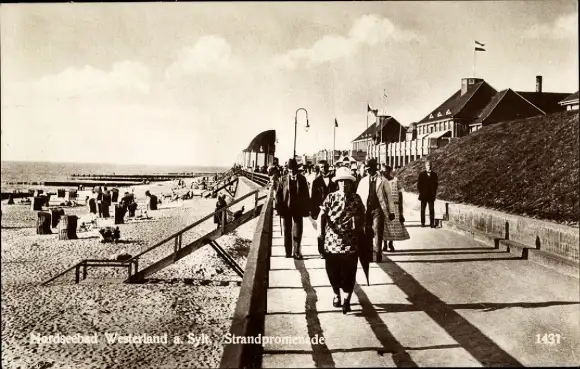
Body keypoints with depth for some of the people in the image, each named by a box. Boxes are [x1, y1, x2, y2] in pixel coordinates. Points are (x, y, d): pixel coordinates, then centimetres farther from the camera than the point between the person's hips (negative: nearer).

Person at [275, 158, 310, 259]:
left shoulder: (302, 179, 1)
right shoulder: (283, 179, -2)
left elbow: (306, 195, 5)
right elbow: (278, 194, 0)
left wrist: (307, 209, 3)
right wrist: (279, 208, -7)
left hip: (298, 209, 0)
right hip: (286, 209, 0)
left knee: (298, 231, -1)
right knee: (287, 231, 9)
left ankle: (296, 252, 9)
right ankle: (288, 252, 18)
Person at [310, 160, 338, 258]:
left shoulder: (334, 179, 6)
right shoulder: (316, 181, 7)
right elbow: (313, 197, 7)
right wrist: (313, 211, 1)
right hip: (321, 208, 0)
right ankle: (322, 251, 10)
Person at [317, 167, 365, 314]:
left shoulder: (356, 199, 4)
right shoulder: (331, 197, 1)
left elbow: (362, 217, 11)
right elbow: (322, 214, -7)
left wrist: (360, 231, 8)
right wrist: (320, 231, -18)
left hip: (351, 242, 0)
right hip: (332, 241, 0)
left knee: (349, 272, -2)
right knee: (332, 270, 9)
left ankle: (346, 300, 10)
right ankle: (336, 295, 34)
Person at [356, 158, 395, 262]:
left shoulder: (382, 180, 3)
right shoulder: (363, 181, 11)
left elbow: (388, 196, 6)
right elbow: (358, 196, 12)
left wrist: (391, 211, 5)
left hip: (378, 209, -3)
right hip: (365, 209, 3)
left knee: (377, 231, -10)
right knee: (366, 232, 6)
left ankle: (377, 254, -4)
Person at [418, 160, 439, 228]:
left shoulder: (434, 174, 7)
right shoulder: (421, 174, 6)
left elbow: (436, 184, 8)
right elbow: (419, 184, 6)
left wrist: (434, 192, -1)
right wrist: (420, 192, -2)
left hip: (431, 195, 0)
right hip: (423, 195, 0)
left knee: (432, 209, -3)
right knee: (422, 209, 3)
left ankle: (432, 223, -1)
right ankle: (422, 223, 9)